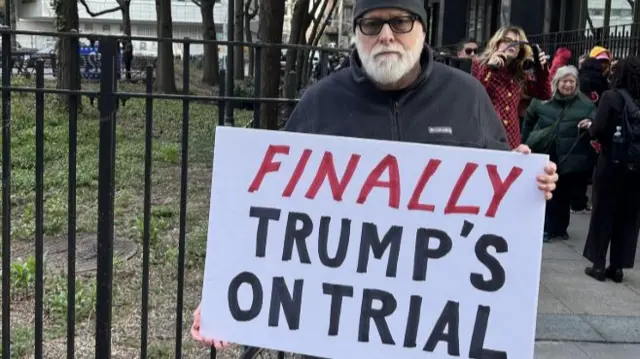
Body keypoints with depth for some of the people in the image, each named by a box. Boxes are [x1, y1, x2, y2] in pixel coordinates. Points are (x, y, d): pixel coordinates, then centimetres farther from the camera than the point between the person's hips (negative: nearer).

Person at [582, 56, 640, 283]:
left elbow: (598, 130, -15)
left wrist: (589, 127, 5)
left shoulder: (611, 96, -10)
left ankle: (598, 265, 12)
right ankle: (617, 266, 16)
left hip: (611, 164, -3)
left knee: (603, 213, 9)